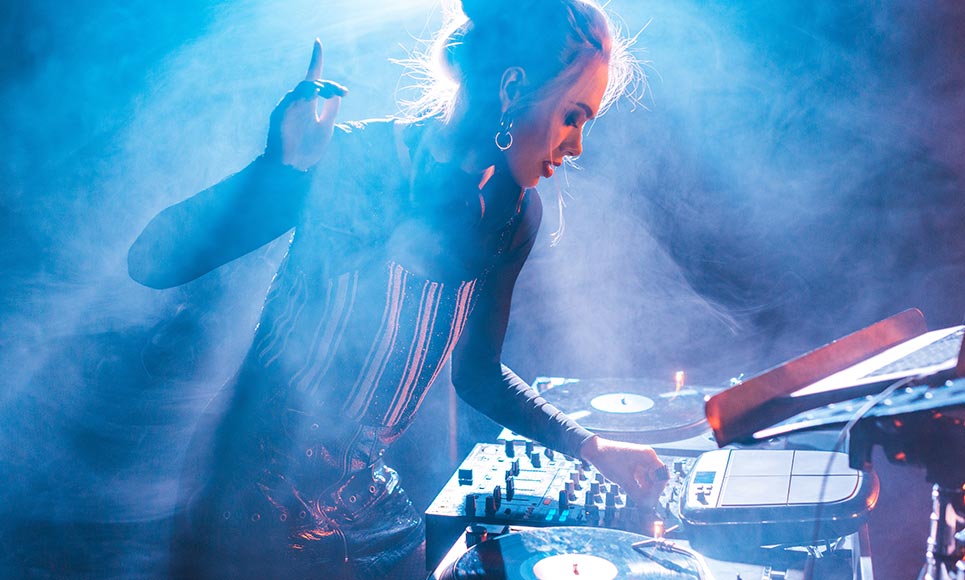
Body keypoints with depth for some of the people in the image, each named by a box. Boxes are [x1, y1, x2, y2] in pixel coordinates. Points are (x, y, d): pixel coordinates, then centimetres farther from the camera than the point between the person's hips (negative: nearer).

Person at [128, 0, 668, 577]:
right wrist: (285, 167, -36)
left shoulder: (513, 215, -2)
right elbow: (152, 263, -24)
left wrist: (593, 448, 8)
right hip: (255, 494, -5)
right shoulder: (351, 160, -20)